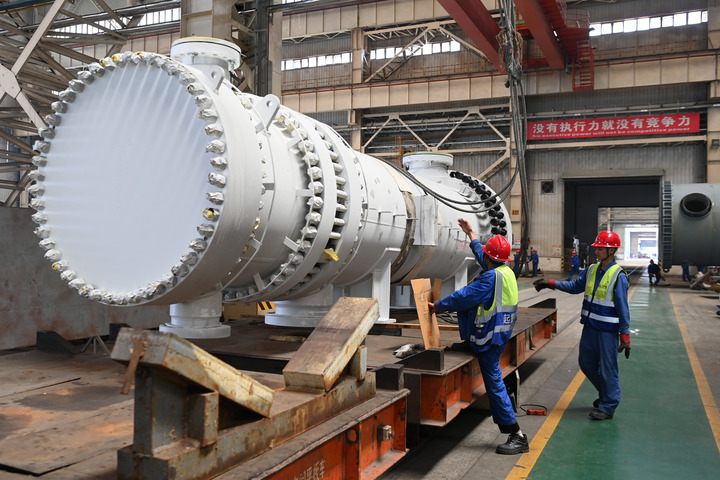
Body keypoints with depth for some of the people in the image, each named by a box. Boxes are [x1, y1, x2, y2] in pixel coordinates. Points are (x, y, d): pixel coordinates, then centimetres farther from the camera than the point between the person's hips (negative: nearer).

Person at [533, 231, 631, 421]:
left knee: (607, 367, 3)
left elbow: (622, 309, -13)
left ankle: (608, 406, 19)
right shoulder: (592, 270, 6)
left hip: (607, 330, -7)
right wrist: (550, 283, 7)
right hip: (590, 326, 7)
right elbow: (575, 286, 17)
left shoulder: (618, 276, -14)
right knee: (586, 362, 16)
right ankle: (606, 392, 37)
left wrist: (625, 337, -12)